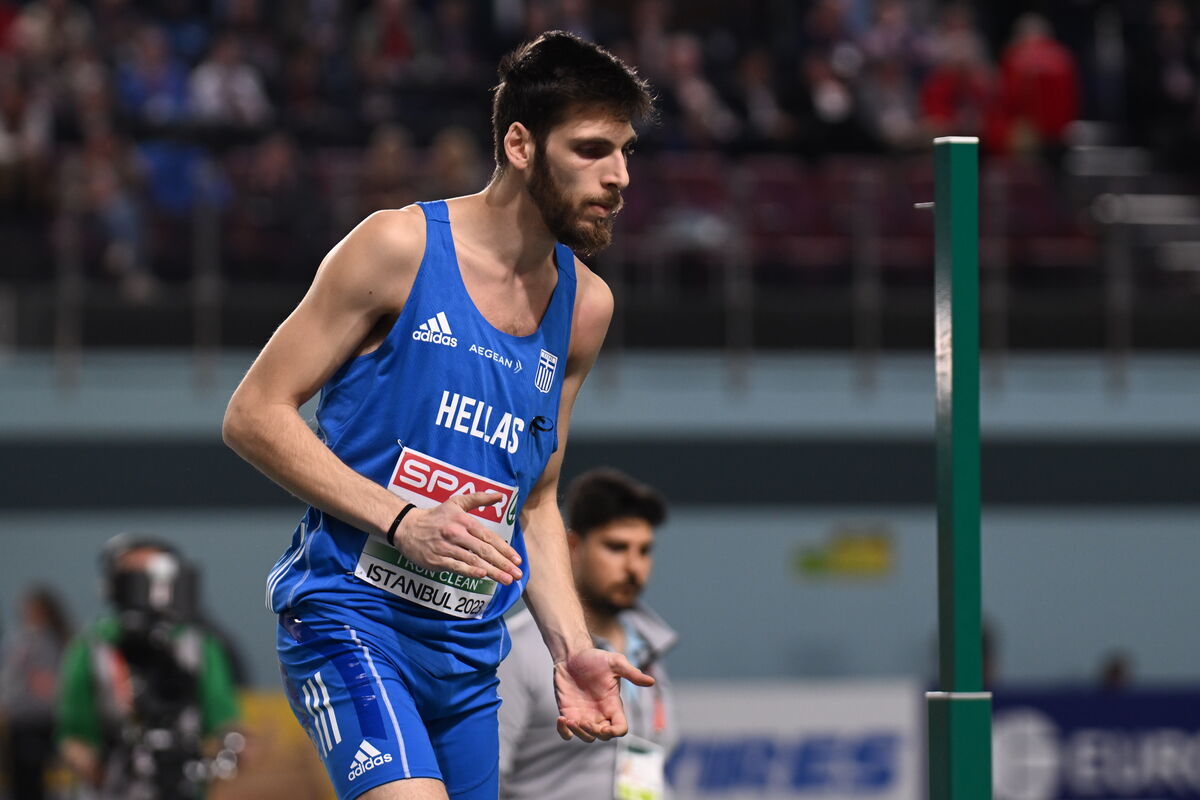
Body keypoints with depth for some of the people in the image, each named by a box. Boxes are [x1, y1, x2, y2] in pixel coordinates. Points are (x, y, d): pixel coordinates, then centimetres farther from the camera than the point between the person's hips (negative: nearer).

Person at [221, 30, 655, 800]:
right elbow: (254, 415, -7)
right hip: (350, 613, -7)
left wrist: (572, 648, 6)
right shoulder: (401, 247, -7)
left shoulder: (585, 307, 11)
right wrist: (401, 521, -17)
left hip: (468, 648, 7)